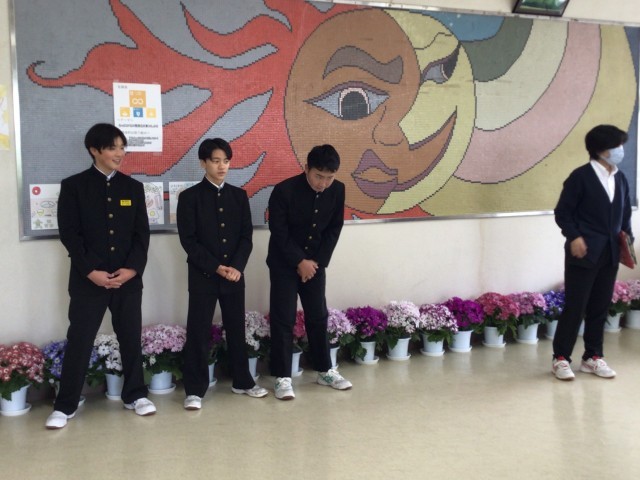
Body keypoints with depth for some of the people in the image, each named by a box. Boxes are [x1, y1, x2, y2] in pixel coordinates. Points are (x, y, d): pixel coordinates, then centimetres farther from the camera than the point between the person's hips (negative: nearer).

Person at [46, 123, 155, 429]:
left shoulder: (133, 187, 8)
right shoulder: (73, 186, -1)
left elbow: (142, 233, 4)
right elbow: (69, 234, -6)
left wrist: (131, 268, -10)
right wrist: (91, 271, -14)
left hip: (128, 277, 3)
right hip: (88, 278, -3)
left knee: (131, 337, 9)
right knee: (79, 340, 1)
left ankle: (135, 395, 23)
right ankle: (65, 405, 13)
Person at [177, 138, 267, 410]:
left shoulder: (239, 196, 8)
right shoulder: (190, 197, -3)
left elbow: (246, 235, 4)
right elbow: (188, 240, -8)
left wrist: (236, 266, -11)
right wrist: (216, 267, -15)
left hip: (235, 274, 4)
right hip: (202, 275, -3)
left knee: (236, 329, 12)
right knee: (199, 332, 1)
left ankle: (242, 381, 25)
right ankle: (195, 389, 10)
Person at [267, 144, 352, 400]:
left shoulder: (337, 190, -8)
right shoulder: (284, 190, -21)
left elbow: (334, 229, 0)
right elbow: (279, 232, -16)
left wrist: (318, 261, -7)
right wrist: (299, 261, -15)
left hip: (315, 262, 4)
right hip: (284, 264, -4)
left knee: (318, 316, 10)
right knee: (283, 320, -2)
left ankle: (325, 370, 23)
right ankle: (282, 377, 6)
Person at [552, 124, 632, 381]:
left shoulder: (620, 179, 12)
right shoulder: (580, 176, -8)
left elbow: (625, 214, 17)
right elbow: (562, 212, -7)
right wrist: (574, 237, -18)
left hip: (610, 254, 6)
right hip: (584, 253, -6)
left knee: (600, 307, 10)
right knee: (574, 307, -3)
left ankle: (593, 357, 21)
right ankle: (561, 358, 7)